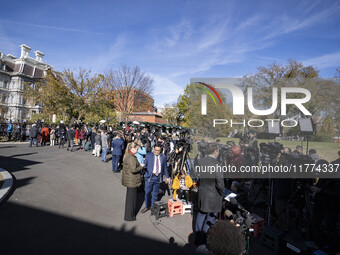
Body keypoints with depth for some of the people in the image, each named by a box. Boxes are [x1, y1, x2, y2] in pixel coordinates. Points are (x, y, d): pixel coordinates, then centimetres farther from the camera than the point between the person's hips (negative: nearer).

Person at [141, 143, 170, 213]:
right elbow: (145, 165, 2)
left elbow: (165, 167, 12)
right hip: (149, 177, -1)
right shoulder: (148, 155, -1)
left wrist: (167, 177, 14)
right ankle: (147, 206, 26)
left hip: (158, 177, 1)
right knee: (147, 192, 6)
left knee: (155, 193, 11)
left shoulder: (163, 157, 5)